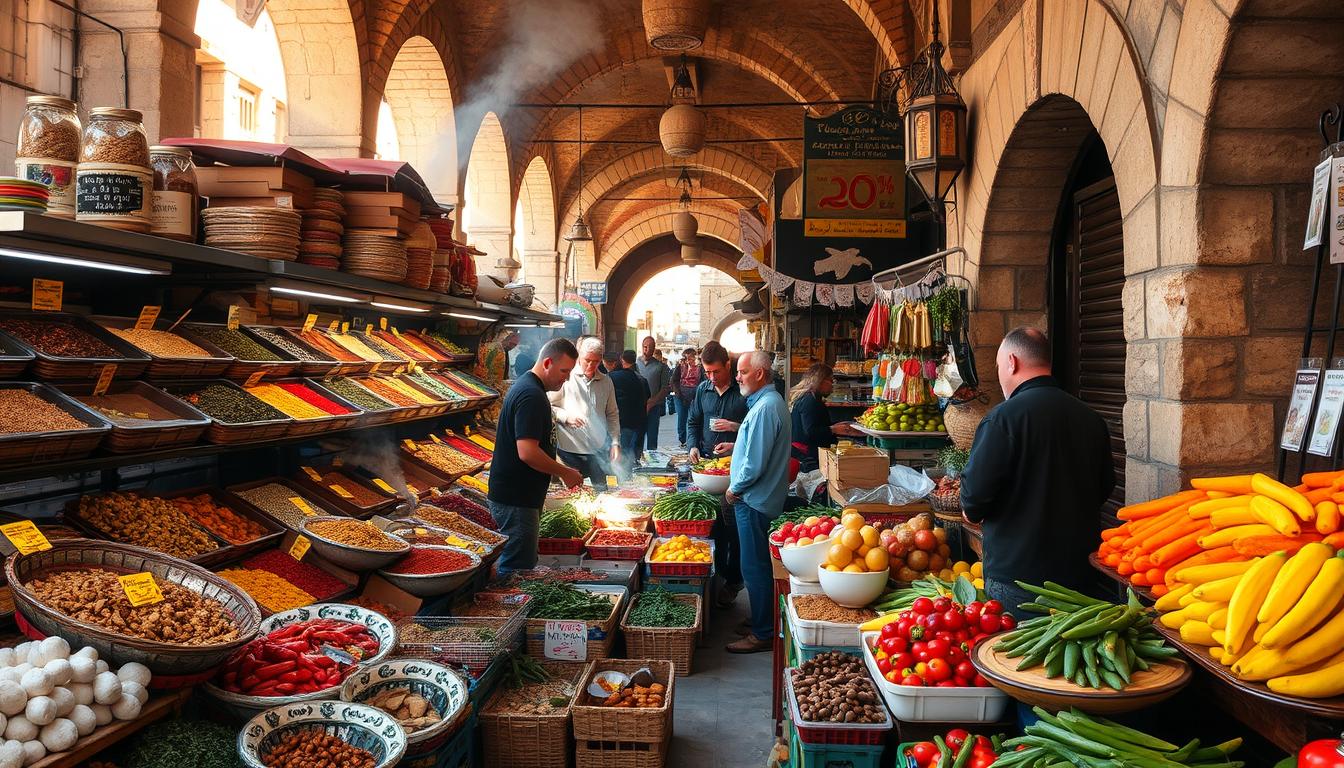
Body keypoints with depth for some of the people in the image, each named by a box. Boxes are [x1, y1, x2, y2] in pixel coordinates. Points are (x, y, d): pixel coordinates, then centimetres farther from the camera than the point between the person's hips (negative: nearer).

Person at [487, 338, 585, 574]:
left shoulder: (526, 386, 14)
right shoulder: (532, 395, -20)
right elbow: (527, 453, -27)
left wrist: (561, 470, 15)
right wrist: (565, 472, -15)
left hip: (515, 495, 11)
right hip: (515, 500, -11)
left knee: (515, 566, 18)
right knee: (518, 571, -4)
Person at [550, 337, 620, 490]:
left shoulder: (606, 381, 10)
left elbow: (612, 414, 15)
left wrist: (615, 442, 7)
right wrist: (566, 416, -17)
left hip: (599, 450, 4)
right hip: (571, 449, -4)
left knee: (601, 492, 6)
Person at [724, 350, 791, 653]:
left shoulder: (765, 407, -22)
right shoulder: (770, 401, 12)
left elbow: (756, 464, -24)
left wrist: (735, 488, -11)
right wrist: (736, 446, 15)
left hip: (755, 500, -10)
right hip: (764, 499, 10)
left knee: (755, 568, -1)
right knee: (759, 565, 18)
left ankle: (763, 634, 8)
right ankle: (762, 621, 29)